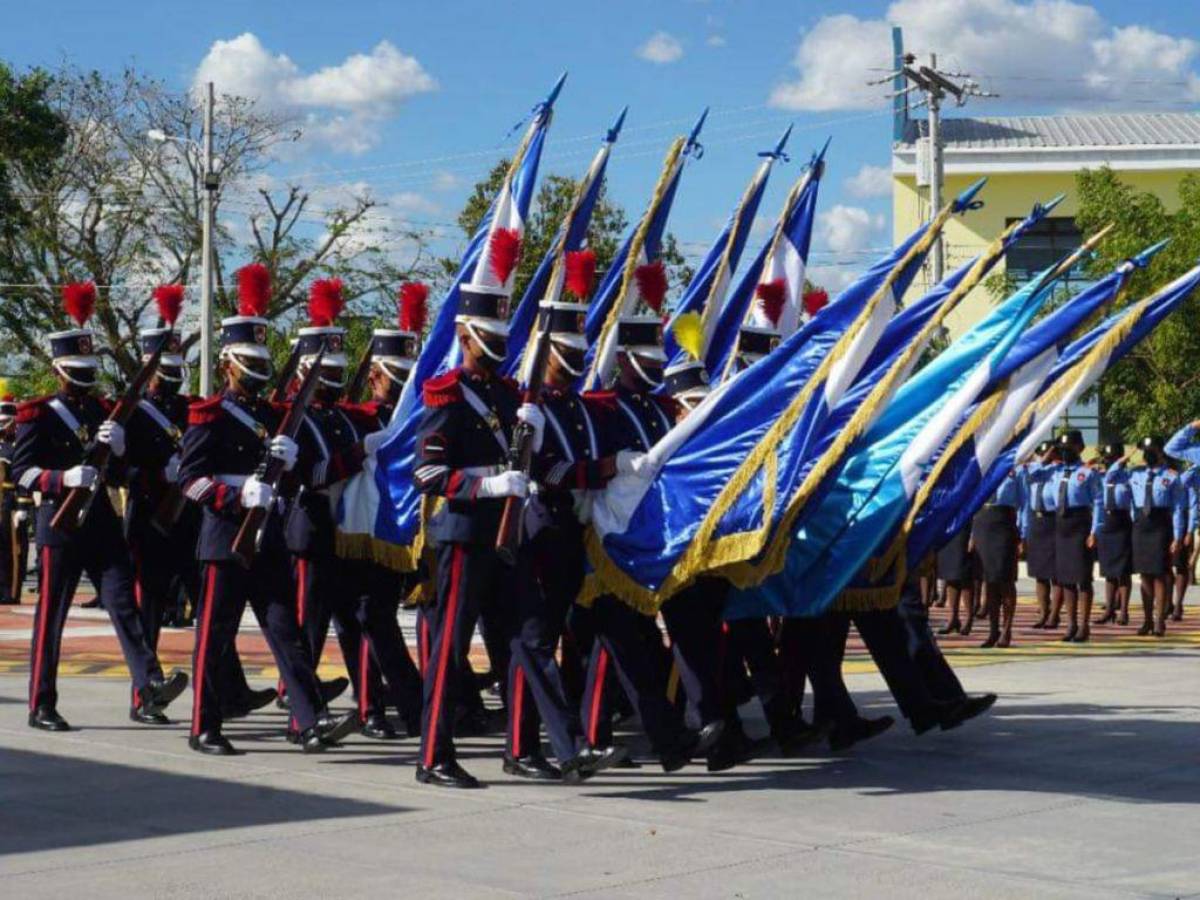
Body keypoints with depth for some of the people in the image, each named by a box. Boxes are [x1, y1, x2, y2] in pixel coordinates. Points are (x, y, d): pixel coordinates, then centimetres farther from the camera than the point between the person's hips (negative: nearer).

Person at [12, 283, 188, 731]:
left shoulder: (104, 411, 13)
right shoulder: (39, 417, -2)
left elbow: (121, 473, 14)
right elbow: (21, 472, -8)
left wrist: (119, 446, -8)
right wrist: (65, 478, -24)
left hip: (101, 522, 5)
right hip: (59, 525, -4)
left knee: (124, 603, -7)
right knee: (51, 616, 1)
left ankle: (148, 689, -16)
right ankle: (41, 707, 8)